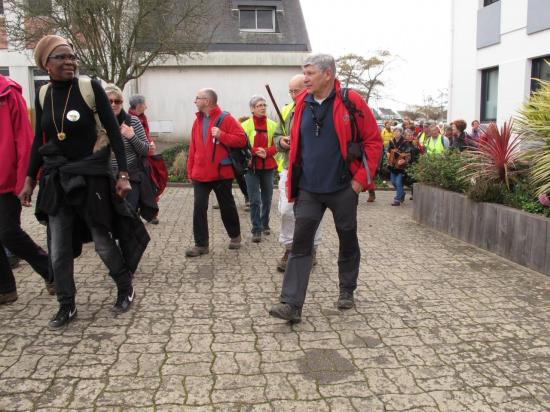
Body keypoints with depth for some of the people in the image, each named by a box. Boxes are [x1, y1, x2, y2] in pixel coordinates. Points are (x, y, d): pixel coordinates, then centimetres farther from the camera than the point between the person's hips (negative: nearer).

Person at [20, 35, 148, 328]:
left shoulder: (90, 88, -9)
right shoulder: (43, 95, 4)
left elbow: (113, 132, -8)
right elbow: (39, 140, 13)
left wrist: (123, 174, -13)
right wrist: (30, 179, 14)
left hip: (91, 176, -4)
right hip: (56, 180, 5)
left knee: (103, 240, 5)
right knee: (59, 250, 7)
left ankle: (126, 290, 29)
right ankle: (67, 306, 23)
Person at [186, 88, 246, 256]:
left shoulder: (226, 119, -8)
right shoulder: (197, 121, 10)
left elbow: (241, 139, -13)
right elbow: (193, 148, 13)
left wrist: (221, 135, -23)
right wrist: (190, 171, 10)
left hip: (222, 173, -4)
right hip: (200, 174, 5)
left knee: (227, 207, 11)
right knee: (199, 208, -2)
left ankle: (235, 236, 32)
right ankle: (201, 244, 4)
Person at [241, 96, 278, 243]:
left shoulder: (272, 125, 3)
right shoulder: (245, 125, -3)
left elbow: (276, 145, 0)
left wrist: (266, 152, -18)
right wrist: (255, 151, -21)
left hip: (268, 166, 3)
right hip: (251, 167, -2)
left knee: (267, 199, 13)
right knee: (255, 200, -4)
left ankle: (265, 224, 32)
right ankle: (256, 230, 2)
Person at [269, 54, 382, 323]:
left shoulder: (351, 102, -8)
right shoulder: (302, 104, 5)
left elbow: (373, 140, -5)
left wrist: (362, 177, -10)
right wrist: (292, 183, 10)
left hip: (343, 188, -3)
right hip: (308, 190, 3)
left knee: (348, 242, 14)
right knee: (300, 244, -4)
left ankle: (347, 291, 34)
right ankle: (291, 304, -2)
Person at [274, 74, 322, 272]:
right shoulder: (287, 111, 12)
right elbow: (276, 136, 20)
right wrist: (281, 141, -2)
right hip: (289, 169, 4)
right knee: (286, 211, 3)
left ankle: (311, 250, 23)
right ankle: (289, 249, 18)